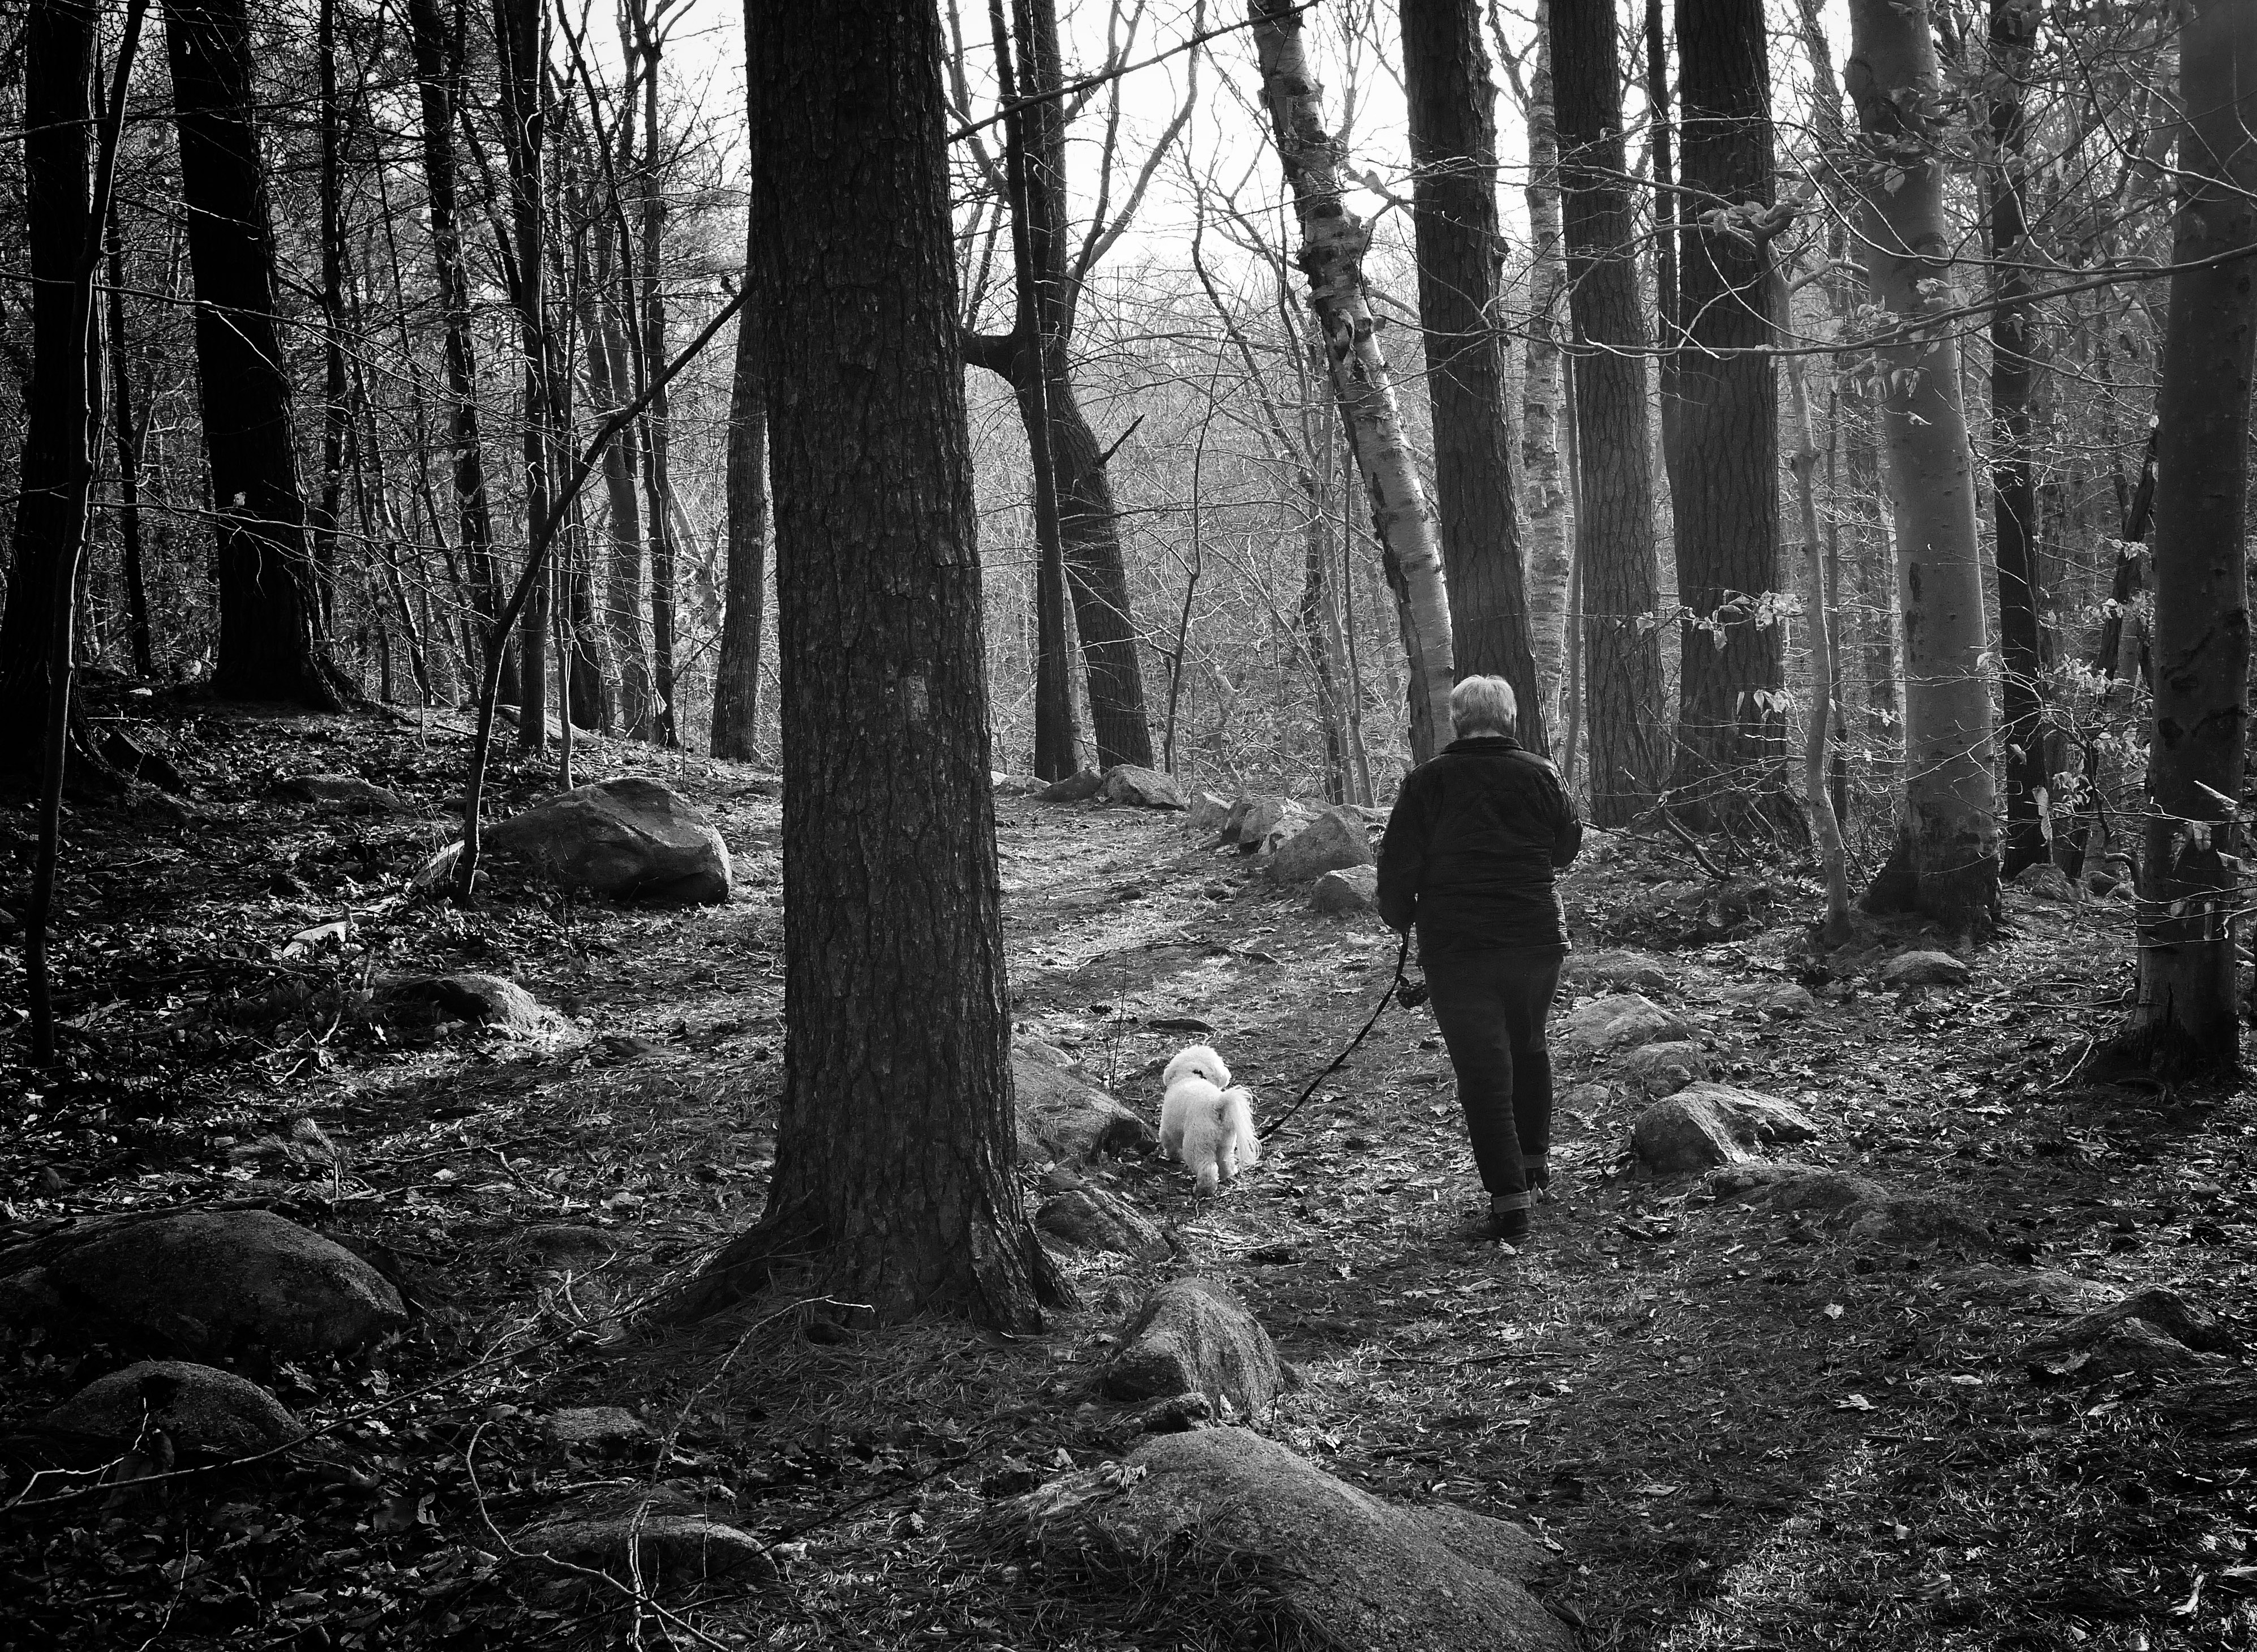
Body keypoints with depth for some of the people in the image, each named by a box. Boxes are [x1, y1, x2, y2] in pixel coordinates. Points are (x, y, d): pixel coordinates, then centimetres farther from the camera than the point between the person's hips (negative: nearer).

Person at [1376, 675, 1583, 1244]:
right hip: (1537, 939, 3)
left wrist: (1398, 917, 11)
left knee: (1482, 1068, 0)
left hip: (1456, 946, -3)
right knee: (1528, 1047, 25)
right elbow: (1567, 848, 12)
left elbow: (1399, 862, -6)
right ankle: (1534, 1161, 34)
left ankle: (1510, 1201, -5)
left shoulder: (1427, 781, -7)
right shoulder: (1541, 775, 0)